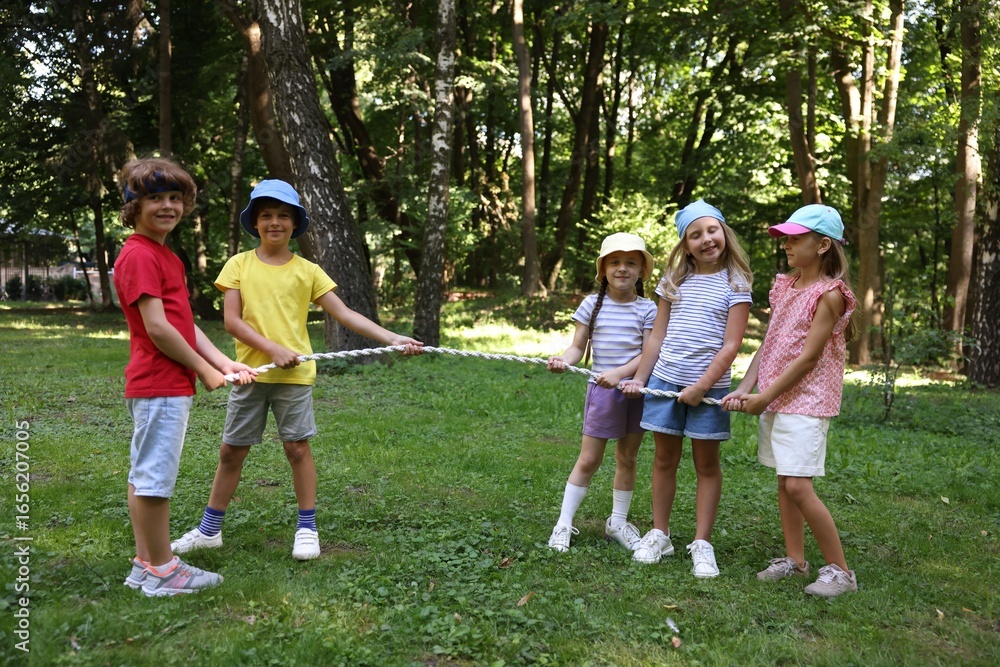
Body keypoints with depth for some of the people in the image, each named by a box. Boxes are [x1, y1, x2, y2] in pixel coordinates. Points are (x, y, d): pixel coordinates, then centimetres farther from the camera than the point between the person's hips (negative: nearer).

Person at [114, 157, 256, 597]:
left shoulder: (167, 257, 17)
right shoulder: (139, 256, -13)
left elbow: (184, 323, 14)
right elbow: (158, 329, -18)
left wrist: (226, 363, 4)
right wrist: (205, 370, -9)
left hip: (172, 385, 10)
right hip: (160, 385, -10)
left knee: (145, 476, 15)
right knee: (155, 477, -2)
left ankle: (145, 564, 25)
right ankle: (162, 571, 8)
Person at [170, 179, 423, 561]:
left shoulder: (308, 271, 2)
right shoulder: (239, 265, 3)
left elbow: (345, 315, -1)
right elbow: (232, 320, -5)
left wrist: (392, 338, -10)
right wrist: (272, 348, -18)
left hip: (294, 373, -1)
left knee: (297, 447, 2)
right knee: (231, 450, 10)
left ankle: (307, 528, 17)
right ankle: (209, 529, 24)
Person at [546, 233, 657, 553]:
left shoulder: (647, 309, -1)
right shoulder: (592, 304, 0)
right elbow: (578, 347, -1)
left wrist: (619, 373, -23)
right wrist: (563, 359, -23)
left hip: (636, 390, 1)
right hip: (601, 391, -1)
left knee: (627, 458, 13)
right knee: (588, 459, 2)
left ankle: (617, 521, 28)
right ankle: (564, 523, 11)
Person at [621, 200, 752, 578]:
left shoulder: (735, 284, -3)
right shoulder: (674, 281, 9)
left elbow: (731, 345, -9)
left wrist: (702, 386, -15)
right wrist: (639, 378, 10)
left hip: (708, 386, -3)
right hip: (665, 381, 3)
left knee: (706, 464, 7)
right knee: (665, 459, 10)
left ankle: (701, 544, 14)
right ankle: (659, 535, 22)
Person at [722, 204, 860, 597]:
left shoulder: (829, 294, -12)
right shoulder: (784, 286, 11)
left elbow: (807, 359, -15)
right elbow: (767, 345, 10)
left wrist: (763, 398, -13)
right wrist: (745, 389, -1)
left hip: (806, 401, -8)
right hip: (775, 398, 8)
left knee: (798, 486, -11)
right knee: (784, 481, 11)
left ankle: (840, 570, 2)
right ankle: (795, 559, 23)